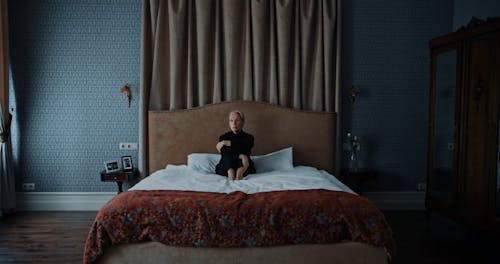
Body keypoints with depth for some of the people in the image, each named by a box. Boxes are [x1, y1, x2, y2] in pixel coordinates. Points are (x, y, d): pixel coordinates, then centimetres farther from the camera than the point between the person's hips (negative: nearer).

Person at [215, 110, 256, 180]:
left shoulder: (248, 138, 5)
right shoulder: (224, 137, 5)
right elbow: (224, 152, -14)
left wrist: (225, 143, -14)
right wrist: (240, 156, -32)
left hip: (243, 168, 0)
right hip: (226, 169, 0)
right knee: (227, 151, -25)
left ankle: (239, 173, -42)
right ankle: (230, 174, -42)